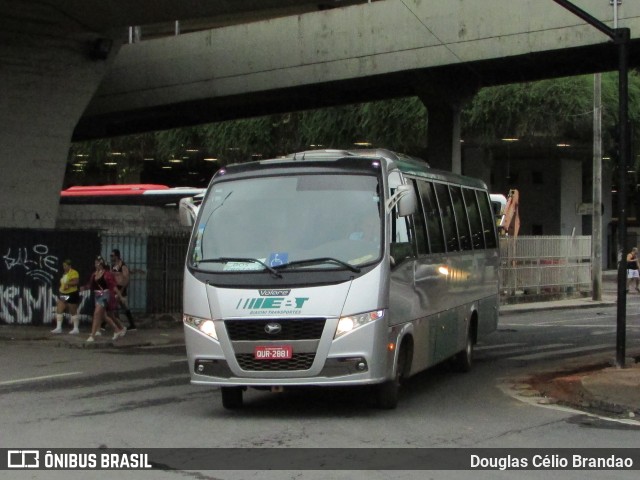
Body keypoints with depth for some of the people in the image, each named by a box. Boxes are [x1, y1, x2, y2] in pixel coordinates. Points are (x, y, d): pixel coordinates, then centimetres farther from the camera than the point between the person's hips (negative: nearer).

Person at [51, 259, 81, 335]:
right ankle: (58, 328, 1)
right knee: (59, 310, -1)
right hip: (63, 294, 8)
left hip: (72, 294, -8)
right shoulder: (64, 274, 16)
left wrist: (68, 284, -30)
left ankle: (76, 329, 11)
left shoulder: (74, 273, -12)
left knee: (73, 312, 1)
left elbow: (76, 281, -25)